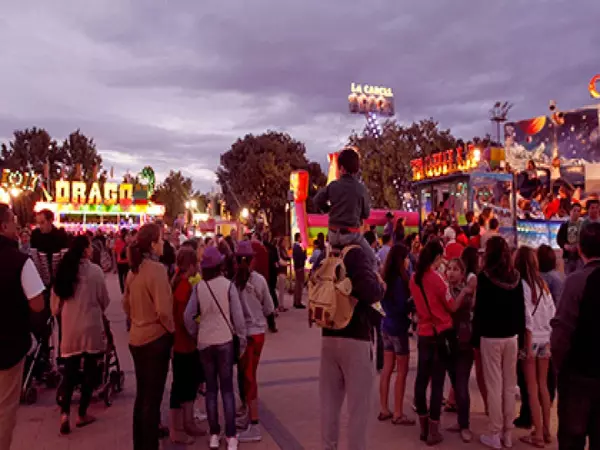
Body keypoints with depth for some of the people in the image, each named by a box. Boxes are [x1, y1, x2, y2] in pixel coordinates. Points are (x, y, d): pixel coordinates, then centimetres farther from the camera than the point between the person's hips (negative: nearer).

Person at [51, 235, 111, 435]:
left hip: (69, 327, 4)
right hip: (91, 326, -4)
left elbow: (55, 302, 7)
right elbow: (104, 300, -3)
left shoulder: (63, 269, 2)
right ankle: (82, 414, 16)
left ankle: (65, 412, -3)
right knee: (89, 369, 9)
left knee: (70, 370, 11)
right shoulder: (94, 270, -12)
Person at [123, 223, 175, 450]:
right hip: (156, 338, -8)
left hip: (136, 338, 8)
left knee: (142, 395, 20)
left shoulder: (133, 269, 4)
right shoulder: (157, 269, -19)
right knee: (152, 398, 4)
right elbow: (163, 310, -24)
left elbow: (126, 304, 13)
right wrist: (171, 330, -7)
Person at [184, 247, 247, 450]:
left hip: (204, 342, 2)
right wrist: (242, 339, 2)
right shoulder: (228, 285, -9)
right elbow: (237, 315, -8)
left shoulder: (198, 287, -4)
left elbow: (188, 316, -6)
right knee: (227, 389, 6)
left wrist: (195, 334, 10)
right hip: (225, 341, -2)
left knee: (210, 388, 12)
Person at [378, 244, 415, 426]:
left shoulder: (387, 277, 6)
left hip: (387, 325, 8)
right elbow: (402, 306, -21)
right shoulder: (400, 279, -20)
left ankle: (384, 410, 21)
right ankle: (398, 414, 10)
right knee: (402, 371, 3)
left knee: (387, 369, 13)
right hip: (398, 327, -8)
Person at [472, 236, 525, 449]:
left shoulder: (485, 277, -11)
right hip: (511, 337, 5)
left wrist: (475, 337, -2)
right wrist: (521, 336, 14)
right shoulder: (516, 277, 3)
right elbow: (521, 310, 7)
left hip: (490, 337, -5)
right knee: (510, 385, 11)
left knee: (494, 386, 2)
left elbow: (479, 310, -11)